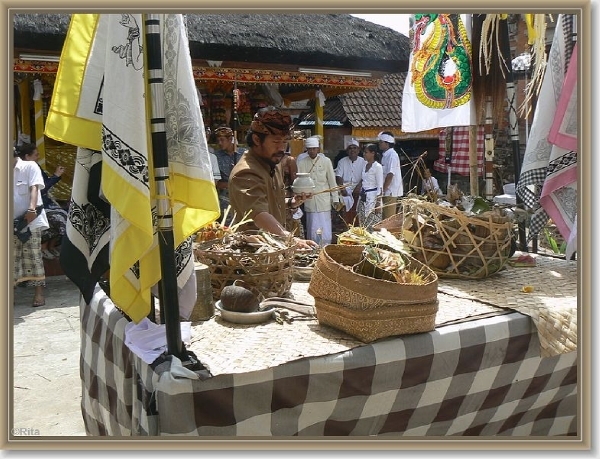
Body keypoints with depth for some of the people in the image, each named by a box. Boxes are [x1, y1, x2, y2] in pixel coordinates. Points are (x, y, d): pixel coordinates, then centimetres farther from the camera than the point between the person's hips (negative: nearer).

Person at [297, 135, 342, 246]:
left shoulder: (326, 161, 1)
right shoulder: (301, 163, 3)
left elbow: (332, 182, 4)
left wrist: (336, 200, 3)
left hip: (324, 203, -1)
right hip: (309, 202, 1)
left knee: (325, 233, -1)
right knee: (312, 232, 3)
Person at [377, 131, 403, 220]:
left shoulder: (392, 155, -14)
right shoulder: (385, 155, 14)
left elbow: (390, 174, -19)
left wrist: (383, 190, -17)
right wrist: (383, 189, 14)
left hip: (390, 191, -9)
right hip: (387, 191, 9)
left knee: (389, 217, -4)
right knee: (384, 217, 14)